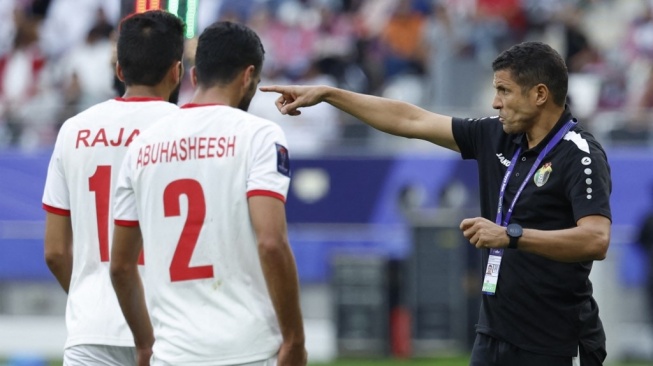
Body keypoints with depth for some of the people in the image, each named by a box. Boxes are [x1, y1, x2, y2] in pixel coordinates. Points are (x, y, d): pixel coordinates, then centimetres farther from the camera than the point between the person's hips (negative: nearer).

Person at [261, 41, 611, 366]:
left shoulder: (581, 156, -13)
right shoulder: (497, 136, 9)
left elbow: (596, 239, -27)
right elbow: (411, 120, 16)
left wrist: (510, 236, -31)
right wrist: (326, 94, 16)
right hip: (493, 336, 7)